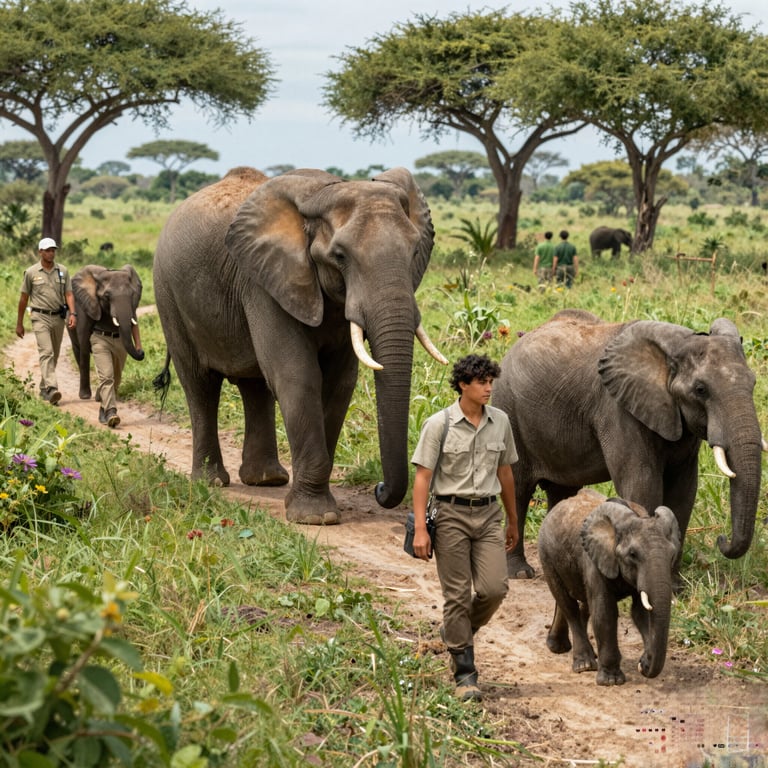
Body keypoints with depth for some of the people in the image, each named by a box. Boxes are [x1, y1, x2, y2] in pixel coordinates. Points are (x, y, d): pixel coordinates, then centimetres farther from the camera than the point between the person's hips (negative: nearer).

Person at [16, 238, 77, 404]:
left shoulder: (62, 271, 5)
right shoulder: (31, 272, -2)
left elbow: (69, 294, 3)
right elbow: (23, 298, 4)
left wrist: (72, 313, -14)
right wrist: (19, 323, 7)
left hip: (58, 317, 4)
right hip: (40, 317, -4)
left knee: (54, 355, 12)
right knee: (46, 353, -17)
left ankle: (44, 388, 28)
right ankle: (51, 389, -28)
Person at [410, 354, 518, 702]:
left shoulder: (500, 422, 6)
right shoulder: (439, 424, -7)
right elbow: (422, 477, -8)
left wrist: (513, 522, 22)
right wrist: (420, 529, -14)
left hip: (488, 514, 4)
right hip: (451, 514, -4)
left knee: (494, 588, -9)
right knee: (458, 595, -2)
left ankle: (457, 632, 20)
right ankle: (465, 675, 5)